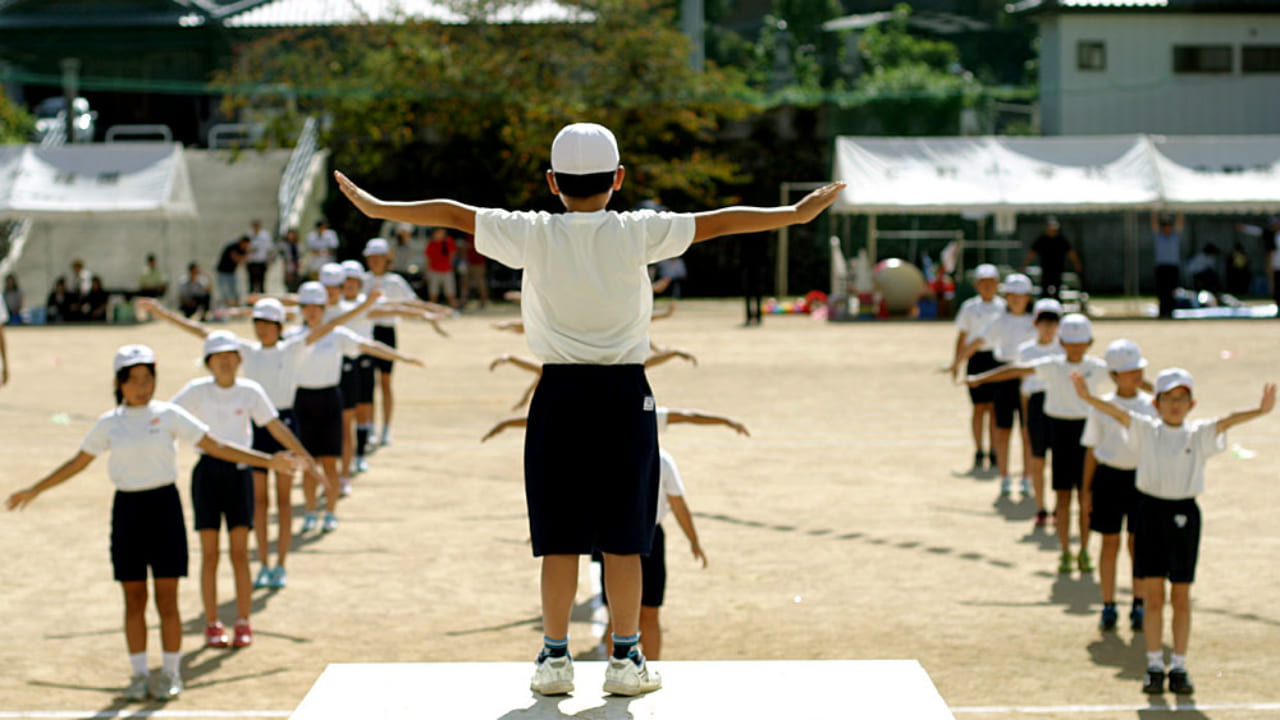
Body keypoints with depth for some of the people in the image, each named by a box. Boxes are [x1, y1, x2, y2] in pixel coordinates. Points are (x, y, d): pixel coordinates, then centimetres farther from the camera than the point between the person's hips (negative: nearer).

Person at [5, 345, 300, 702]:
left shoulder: (168, 415, -2)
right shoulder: (109, 423, 5)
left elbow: (216, 446, -1)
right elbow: (78, 462, 16)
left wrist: (268, 461, -7)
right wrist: (34, 490, 19)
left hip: (163, 504, -2)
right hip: (127, 508, 2)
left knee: (167, 599, -1)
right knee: (134, 599, 6)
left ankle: (170, 674, 10)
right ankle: (139, 674, 16)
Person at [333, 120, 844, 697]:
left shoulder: (532, 235, -3)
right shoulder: (637, 233, -5)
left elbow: (454, 215, 3)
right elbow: (716, 223, -2)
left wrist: (375, 207, 13)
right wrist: (795, 214, 5)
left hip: (559, 395, 1)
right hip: (625, 394, -1)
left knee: (559, 536, 5)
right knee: (623, 536, 4)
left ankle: (555, 658, 8)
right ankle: (625, 659, 8)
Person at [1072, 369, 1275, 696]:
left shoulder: (1199, 434, 2)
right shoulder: (1146, 430, 2)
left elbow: (1225, 422, -15)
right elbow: (1119, 413, -13)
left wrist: (1259, 411, -32)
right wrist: (1088, 397, -30)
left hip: (1184, 513, 0)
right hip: (1150, 510, 0)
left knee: (1181, 597, 6)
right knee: (1153, 596, 4)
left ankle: (1179, 667, 14)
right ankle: (1154, 666, 12)